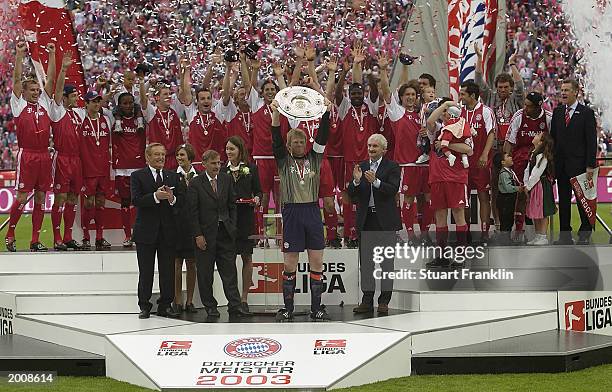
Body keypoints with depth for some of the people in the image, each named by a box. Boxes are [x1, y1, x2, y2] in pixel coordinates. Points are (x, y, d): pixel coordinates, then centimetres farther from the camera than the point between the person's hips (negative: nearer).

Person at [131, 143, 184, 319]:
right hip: (146, 231, -3)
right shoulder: (137, 176, 0)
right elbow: (136, 200, -13)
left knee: (168, 270, 5)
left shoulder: (172, 176, 12)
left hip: (168, 230, 3)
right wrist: (156, 196, -24)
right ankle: (144, 306, 9)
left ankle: (165, 306, 12)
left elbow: (182, 199, 4)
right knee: (146, 271, 2)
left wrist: (172, 198, -18)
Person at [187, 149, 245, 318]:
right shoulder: (195, 184, -4)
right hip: (206, 234, -3)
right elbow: (193, 212, -5)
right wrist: (198, 235, -10)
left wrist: (232, 227, 3)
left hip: (225, 233, 3)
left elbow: (232, 205, 11)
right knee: (205, 274, 3)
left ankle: (234, 305, -3)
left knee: (229, 271, -1)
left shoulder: (227, 180, 8)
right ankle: (210, 307, 12)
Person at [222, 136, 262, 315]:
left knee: (247, 257, 0)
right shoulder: (222, 170, 9)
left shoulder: (251, 168, 5)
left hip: (246, 217, -1)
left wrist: (257, 199, -11)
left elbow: (258, 191, 9)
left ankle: (244, 298, 5)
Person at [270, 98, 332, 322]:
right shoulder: (283, 161, 7)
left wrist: (326, 113, -13)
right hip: (292, 211, -2)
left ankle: (316, 309, 7)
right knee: (290, 265, 1)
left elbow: (322, 137, 0)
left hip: (312, 211, 2)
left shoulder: (314, 158, 11)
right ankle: (287, 309, 7)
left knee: (317, 263, 2)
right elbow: (276, 139, -7)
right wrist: (275, 114, -20)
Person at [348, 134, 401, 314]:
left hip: (385, 220, -4)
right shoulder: (361, 167, 11)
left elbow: (393, 190, -15)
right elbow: (351, 194, 5)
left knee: (386, 262, -1)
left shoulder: (392, 167, 0)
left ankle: (384, 301, 3)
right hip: (366, 220, 4)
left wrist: (375, 181, -28)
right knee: (366, 262, 6)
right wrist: (356, 181, -15)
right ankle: (367, 301, 11)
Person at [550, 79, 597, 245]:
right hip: (561, 163, 5)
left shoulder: (586, 113, -3)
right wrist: (551, 162, 5)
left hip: (579, 163, -5)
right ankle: (565, 234, 14)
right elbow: (553, 137, 11)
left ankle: (585, 233, 8)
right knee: (563, 200, 8)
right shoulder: (557, 112, 11)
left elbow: (591, 141, -6)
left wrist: (590, 166, -11)